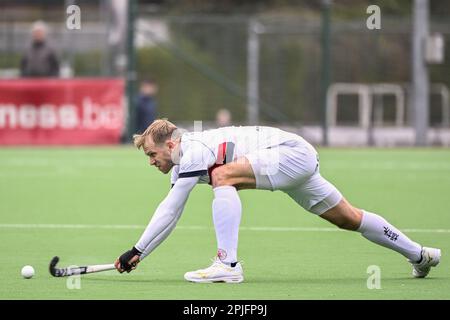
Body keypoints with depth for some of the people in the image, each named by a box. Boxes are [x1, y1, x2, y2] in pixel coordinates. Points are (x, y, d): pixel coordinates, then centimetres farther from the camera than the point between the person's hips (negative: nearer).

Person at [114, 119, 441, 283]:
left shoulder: (194, 151, -18)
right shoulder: (183, 163, 9)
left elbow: (168, 212, -20)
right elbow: (170, 213, 15)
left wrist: (136, 251, -15)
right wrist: (140, 253, 10)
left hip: (293, 153, -10)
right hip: (299, 162, 10)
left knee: (223, 176, -27)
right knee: (349, 218, 17)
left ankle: (228, 264, -31)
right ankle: (420, 255, 28)